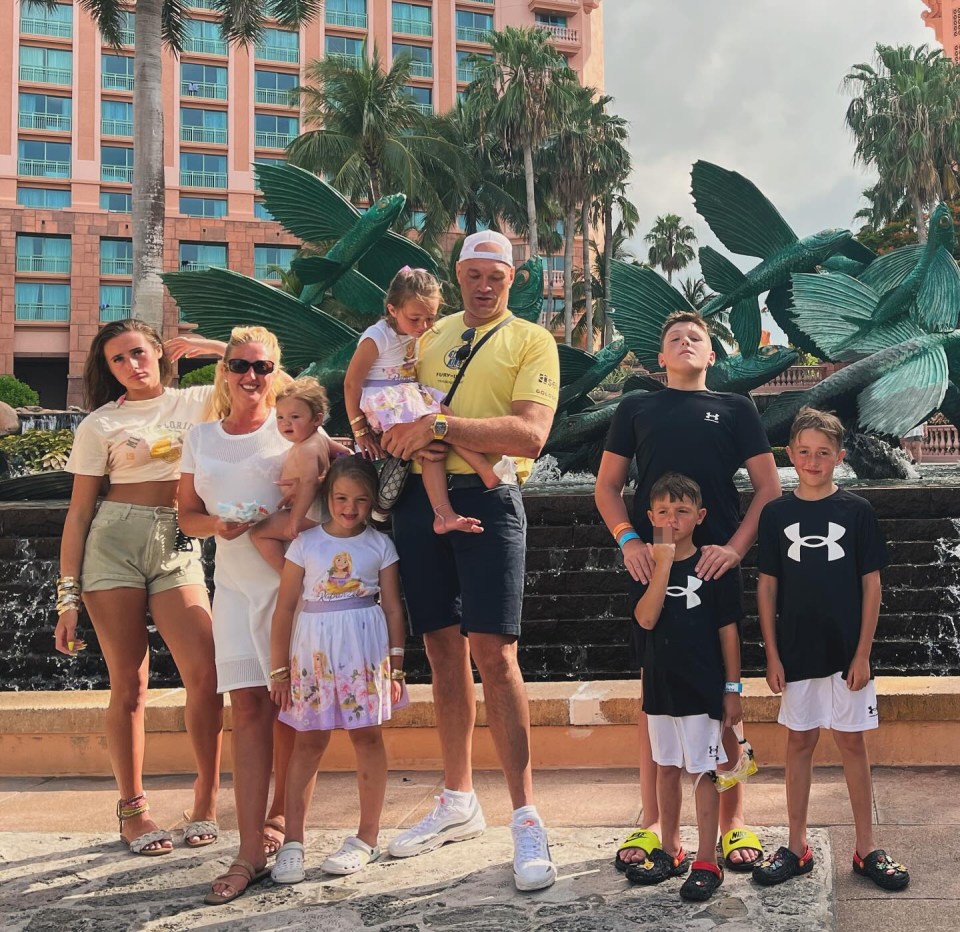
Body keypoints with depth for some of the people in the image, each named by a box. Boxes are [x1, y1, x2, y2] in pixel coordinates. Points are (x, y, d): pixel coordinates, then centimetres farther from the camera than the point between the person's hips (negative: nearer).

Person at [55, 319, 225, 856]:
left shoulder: (196, 402, 11)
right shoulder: (101, 423, 6)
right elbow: (79, 512, 3)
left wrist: (204, 346, 7)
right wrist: (68, 594, -3)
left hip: (177, 548, 1)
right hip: (113, 543, -1)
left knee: (206, 672, -12)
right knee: (130, 682, 0)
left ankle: (207, 798, 3)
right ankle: (132, 807, 12)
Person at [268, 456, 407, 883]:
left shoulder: (380, 544, 3)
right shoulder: (306, 543, 2)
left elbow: (393, 608, 5)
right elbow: (284, 608, 3)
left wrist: (395, 668, 1)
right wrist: (279, 670, 2)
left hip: (365, 648, 0)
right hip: (314, 648, 0)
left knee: (366, 736, 5)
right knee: (308, 742, 2)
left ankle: (367, 838, 16)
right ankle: (292, 842, 7)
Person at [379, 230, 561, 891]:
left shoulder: (531, 341, 3)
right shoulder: (430, 337, 18)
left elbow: (531, 435, -11)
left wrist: (442, 424, -16)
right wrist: (402, 438, -6)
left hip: (487, 499, -5)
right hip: (421, 497, 5)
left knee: (493, 653, -11)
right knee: (443, 649, 9)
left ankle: (527, 820, -3)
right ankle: (458, 803, 22)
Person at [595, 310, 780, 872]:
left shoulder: (735, 408, 11)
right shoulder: (637, 409, 14)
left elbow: (769, 489, 5)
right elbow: (607, 486, 12)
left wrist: (736, 548, -9)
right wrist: (628, 540, -5)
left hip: (715, 566, -1)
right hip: (652, 566, 1)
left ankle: (734, 822, 13)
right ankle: (652, 822, 13)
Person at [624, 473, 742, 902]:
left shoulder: (714, 567, -6)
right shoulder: (647, 565, 2)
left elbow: (728, 631, -3)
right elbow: (646, 619, -14)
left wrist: (732, 689, -4)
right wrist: (664, 564, -19)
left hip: (703, 687, -4)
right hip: (661, 685, 4)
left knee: (702, 771, 0)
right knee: (667, 767, 15)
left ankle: (706, 862, 8)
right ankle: (669, 851, 28)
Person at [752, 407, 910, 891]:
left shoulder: (857, 511, -2)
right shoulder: (776, 514, 1)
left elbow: (871, 584, -1)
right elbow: (767, 586, 3)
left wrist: (863, 653, -6)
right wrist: (772, 655, -1)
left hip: (846, 652, -1)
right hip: (796, 652, 1)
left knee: (852, 743, 6)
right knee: (799, 743, 9)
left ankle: (866, 849, 17)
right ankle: (797, 847, 19)